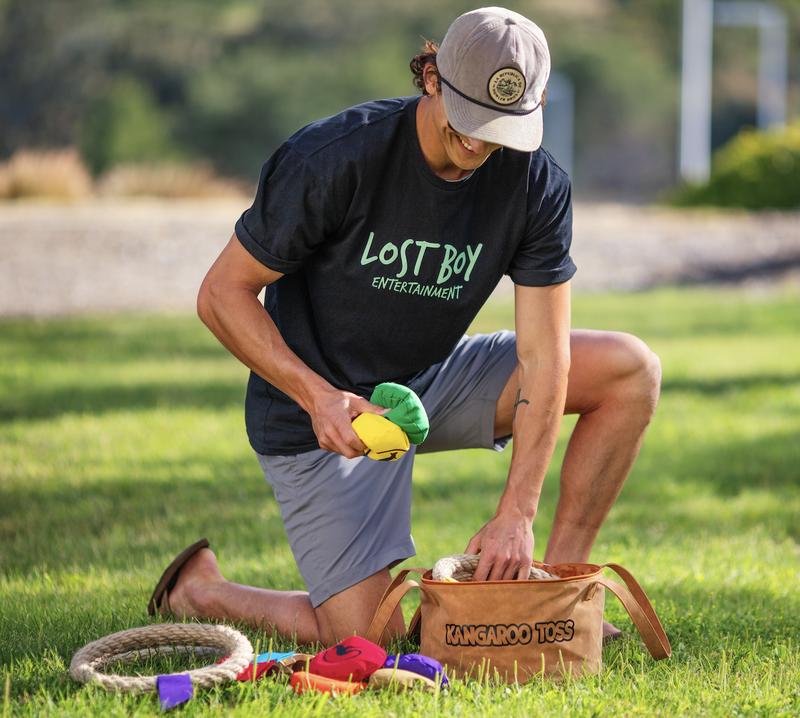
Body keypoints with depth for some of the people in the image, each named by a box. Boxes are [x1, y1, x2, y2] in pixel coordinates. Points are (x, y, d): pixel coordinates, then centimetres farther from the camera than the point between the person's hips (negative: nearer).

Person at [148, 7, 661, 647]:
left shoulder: (538, 185, -13)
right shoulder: (333, 159, -25)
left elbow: (543, 355, -14)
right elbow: (222, 293, -17)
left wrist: (517, 515, -22)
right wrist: (317, 396, -29)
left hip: (434, 380, 5)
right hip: (325, 414, -5)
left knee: (632, 369, -6)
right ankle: (198, 591, 14)